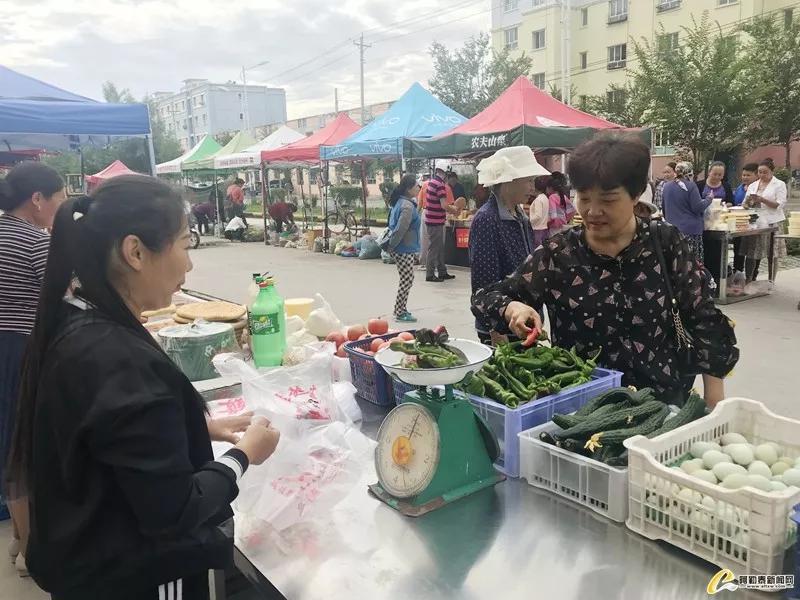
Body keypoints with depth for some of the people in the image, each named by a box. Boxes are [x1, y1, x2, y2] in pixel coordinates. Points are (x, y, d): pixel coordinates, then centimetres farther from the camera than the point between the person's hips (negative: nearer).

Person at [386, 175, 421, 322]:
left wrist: (391, 244, 19)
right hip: (404, 250, -10)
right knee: (407, 280, -2)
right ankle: (400, 313, 5)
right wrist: (391, 245, -13)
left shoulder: (401, 202, 11)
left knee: (406, 280, 17)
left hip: (406, 249, 10)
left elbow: (394, 225, 18)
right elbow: (400, 229, -23)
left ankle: (399, 309, 26)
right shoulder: (407, 206, -20)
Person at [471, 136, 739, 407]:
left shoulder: (664, 244, -5)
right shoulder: (557, 254, -8)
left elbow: (704, 321, -2)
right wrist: (513, 309, -27)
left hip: (663, 401, 1)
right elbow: (484, 297, -5)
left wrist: (715, 406, -5)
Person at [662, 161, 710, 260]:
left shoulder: (666, 186, 7)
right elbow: (698, 207, -12)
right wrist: (709, 199, 4)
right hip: (691, 228, -6)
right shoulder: (690, 185, -11)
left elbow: (664, 207, 18)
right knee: (695, 260, 0)